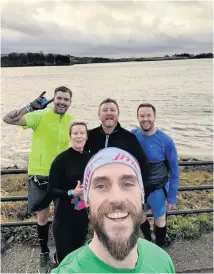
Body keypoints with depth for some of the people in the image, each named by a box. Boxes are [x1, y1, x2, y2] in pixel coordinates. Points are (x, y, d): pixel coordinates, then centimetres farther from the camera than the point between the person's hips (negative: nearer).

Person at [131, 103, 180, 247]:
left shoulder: (166, 141, -21)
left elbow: (174, 170, -12)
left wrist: (172, 196, -11)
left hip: (158, 189, -3)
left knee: (160, 221, 16)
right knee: (141, 217, 23)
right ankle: (148, 242, 51)